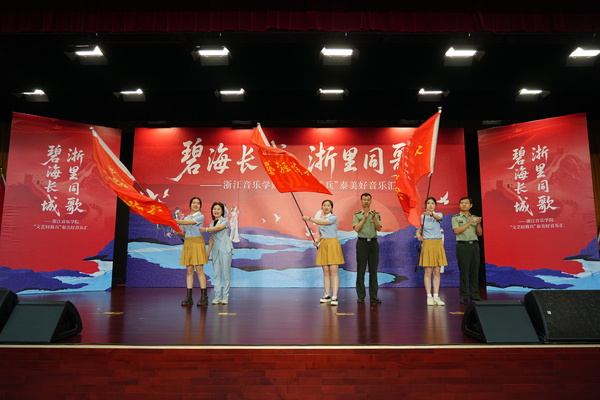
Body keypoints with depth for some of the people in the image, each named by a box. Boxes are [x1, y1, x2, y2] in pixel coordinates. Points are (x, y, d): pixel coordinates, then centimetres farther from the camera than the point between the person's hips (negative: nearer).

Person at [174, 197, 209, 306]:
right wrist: (178, 233, -2)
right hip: (187, 244, 5)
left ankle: (204, 297, -4)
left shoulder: (200, 217, 0)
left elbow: (188, 222, -15)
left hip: (197, 243, -5)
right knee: (189, 271, 3)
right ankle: (189, 297, 5)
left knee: (199, 270, -7)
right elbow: (185, 233, 19)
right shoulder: (186, 217, 18)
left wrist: (173, 220, -17)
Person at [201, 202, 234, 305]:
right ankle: (217, 296, 7)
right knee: (216, 273, 2)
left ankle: (225, 296, 1)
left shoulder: (225, 221, 3)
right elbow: (211, 239, 16)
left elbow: (218, 228, -16)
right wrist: (208, 252, 12)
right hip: (216, 249, 5)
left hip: (225, 249, -5)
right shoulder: (211, 224, 18)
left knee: (226, 272, -4)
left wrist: (205, 229, -17)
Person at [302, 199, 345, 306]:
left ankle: (334, 296, -12)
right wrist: (317, 241, 3)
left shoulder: (333, 217, -1)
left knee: (334, 271, -9)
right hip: (323, 245, 6)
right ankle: (327, 295, 11)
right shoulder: (320, 219, 17)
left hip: (332, 244, -6)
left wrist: (309, 218, -9)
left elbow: (322, 222, -15)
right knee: (326, 272, 6)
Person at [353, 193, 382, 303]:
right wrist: (365, 217, -11)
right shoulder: (357, 215, 6)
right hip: (362, 242, -1)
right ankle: (361, 296, 7)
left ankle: (373, 295, 10)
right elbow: (357, 229, -7)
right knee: (361, 270, 0)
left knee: (373, 270, 4)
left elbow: (379, 228, -2)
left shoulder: (376, 214, 10)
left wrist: (374, 218, -15)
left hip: (373, 242, 2)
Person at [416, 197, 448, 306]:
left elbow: (438, 217, -20)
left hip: (438, 244, 2)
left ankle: (436, 296, 10)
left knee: (437, 272, 4)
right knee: (428, 272, -2)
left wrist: (431, 213, -42)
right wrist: (418, 235, -17)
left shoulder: (439, 214, 4)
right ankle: (429, 296, 2)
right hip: (427, 244, -2)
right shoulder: (422, 217, 4)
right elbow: (418, 230, 6)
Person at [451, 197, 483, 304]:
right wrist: (469, 223, -10)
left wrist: (478, 224, -7)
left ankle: (475, 295, 11)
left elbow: (479, 233, 11)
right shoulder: (456, 218, 6)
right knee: (464, 271, -4)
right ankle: (464, 296, 1)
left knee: (475, 270, 3)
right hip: (463, 245, -3)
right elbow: (457, 231, -8)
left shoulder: (475, 218, 16)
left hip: (474, 245, 4)